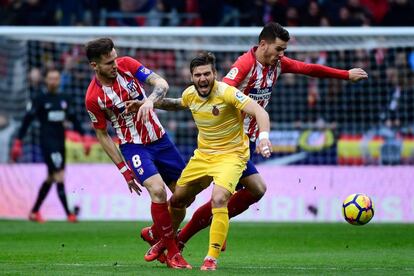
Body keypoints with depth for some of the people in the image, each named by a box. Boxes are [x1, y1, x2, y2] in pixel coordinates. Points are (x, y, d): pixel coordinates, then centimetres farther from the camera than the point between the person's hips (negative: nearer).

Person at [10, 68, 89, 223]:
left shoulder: (64, 99, 11)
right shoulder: (40, 99, -5)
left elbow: (74, 120, 19)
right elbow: (27, 120, -6)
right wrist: (18, 142, -11)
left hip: (60, 143, 7)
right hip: (47, 142, -7)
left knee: (50, 179, 12)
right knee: (59, 177, -13)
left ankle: (34, 212, 24)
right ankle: (69, 214, -14)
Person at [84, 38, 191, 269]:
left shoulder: (127, 65, -8)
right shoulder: (93, 98, -15)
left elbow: (161, 83, -14)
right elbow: (102, 135, -5)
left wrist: (151, 100, -37)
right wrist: (124, 170, -7)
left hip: (160, 138, 5)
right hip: (133, 146, -5)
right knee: (158, 190, -26)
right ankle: (172, 253, -12)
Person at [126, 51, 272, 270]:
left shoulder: (227, 93, -24)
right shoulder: (190, 94, -4)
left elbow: (259, 112, -33)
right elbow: (178, 104, 22)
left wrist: (263, 136, -52)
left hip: (230, 155, -6)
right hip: (203, 154, 6)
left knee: (218, 200, -28)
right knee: (177, 199, 14)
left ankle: (212, 258, -20)